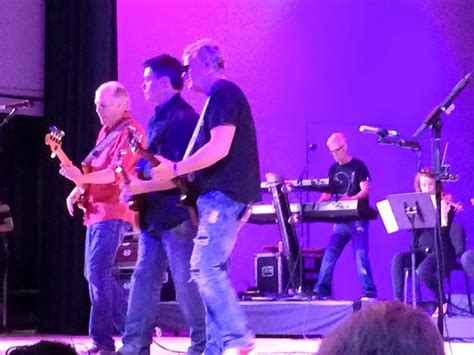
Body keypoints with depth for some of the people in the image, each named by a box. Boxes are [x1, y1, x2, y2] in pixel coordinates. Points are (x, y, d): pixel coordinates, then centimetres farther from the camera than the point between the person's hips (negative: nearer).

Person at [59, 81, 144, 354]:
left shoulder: (130, 132, -11)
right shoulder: (106, 131, 19)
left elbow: (118, 172, -23)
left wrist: (81, 178, -33)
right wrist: (78, 190, 7)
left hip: (113, 212, -10)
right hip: (96, 211, 10)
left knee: (98, 272, -16)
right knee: (95, 274, 10)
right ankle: (131, 330, 16)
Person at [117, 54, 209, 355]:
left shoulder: (184, 118, -13)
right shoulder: (158, 118, 17)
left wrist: (141, 187, -21)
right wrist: (134, 186, 7)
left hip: (176, 215, -10)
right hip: (154, 215, 10)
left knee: (186, 283, -5)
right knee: (144, 279, 8)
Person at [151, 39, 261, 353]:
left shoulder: (222, 94, -12)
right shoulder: (222, 96, 22)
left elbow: (219, 149, -23)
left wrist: (174, 169, -17)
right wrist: (179, 169, 17)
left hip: (226, 195, -11)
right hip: (224, 195, 11)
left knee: (205, 268, -13)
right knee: (210, 270, 9)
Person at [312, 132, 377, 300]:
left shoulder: (358, 166, -4)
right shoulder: (333, 169, 13)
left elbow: (365, 191, -12)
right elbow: (328, 192, 15)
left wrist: (350, 199, -31)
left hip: (358, 219, -6)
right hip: (340, 219, 6)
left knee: (361, 255, -10)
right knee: (329, 254, 2)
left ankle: (369, 293, -8)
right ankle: (321, 290, 8)